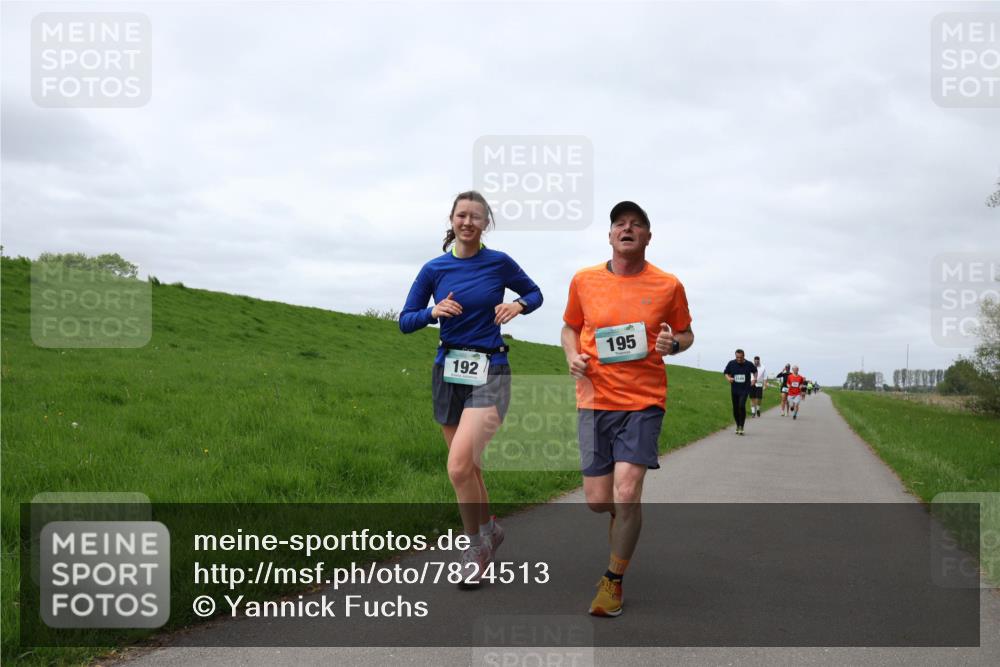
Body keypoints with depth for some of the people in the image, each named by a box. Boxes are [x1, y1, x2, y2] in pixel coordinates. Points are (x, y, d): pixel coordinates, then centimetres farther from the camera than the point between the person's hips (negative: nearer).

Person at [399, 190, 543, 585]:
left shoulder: (499, 263, -3)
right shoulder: (434, 269, 2)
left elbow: (535, 294, 13)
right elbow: (405, 322, 5)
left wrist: (518, 305, -9)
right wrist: (433, 312, -14)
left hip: (489, 374, -4)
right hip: (448, 373, 4)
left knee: (459, 466, -18)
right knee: (468, 467, 13)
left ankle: (475, 545, 3)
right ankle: (489, 530, 36)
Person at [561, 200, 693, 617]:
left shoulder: (668, 285, 0)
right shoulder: (584, 281, 3)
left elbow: (686, 334, 13)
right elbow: (570, 328, 18)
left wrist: (674, 343, -10)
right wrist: (572, 356, -3)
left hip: (644, 401, -2)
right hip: (595, 399, 2)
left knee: (626, 494, -14)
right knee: (597, 500, 3)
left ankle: (614, 580, 8)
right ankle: (626, 514, 42)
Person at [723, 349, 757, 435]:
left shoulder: (749, 364, -4)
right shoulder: (731, 364, -3)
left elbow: (755, 371, 17)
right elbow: (726, 373, 10)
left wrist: (754, 378, 2)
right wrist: (729, 378, -9)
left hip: (745, 390, -3)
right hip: (734, 390, 3)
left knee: (742, 406, -20)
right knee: (735, 408, 6)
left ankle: (741, 427, -10)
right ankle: (738, 426, 28)